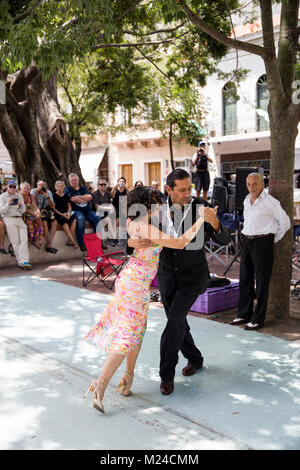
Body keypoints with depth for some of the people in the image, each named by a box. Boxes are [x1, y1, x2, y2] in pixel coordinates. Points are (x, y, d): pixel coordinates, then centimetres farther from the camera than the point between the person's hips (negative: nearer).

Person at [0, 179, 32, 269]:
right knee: (15, 241, -13)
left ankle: (24, 261, -21)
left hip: (19, 219, 4)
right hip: (9, 219, -4)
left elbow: (23, 211, 14)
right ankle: (21, 262, -16)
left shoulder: (19, 196, 18)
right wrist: (8, 204, -19)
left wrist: (21, 205, -7)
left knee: (24, 240, -14)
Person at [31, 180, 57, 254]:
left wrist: (47, 197, -16)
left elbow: (52, 207, -2)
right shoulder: (33, 191, -2)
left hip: (46, 212, 4)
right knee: (45, 222, -31)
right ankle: (48, 244, -22)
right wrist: (36, 193, -21)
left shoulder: (49, 192, 7)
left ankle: (50, 244, -23)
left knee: (54, 222, -22)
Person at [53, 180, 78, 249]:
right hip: (58, 214, -4)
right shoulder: (54, 196, 2)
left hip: (66, 213, 4)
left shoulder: (66, 196, 16)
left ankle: (69, 240, -24)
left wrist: (68, 212, -4)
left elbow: (69, 206, 18)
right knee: (64, 221, -34)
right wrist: (61, 214, -13)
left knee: (74, 220, -25)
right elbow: (53, 208, -3)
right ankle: (73, 241, -33)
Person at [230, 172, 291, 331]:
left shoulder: (270, 202, -9)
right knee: (245, 279, 10)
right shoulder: (246, 200, 12)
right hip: (246, 242, 7)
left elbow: (285, 222, -3)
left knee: (261, 281, -2)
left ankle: (258, 319, 4)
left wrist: (274, 240, 2)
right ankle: (244, 314, 20)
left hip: (263, 242, -7)